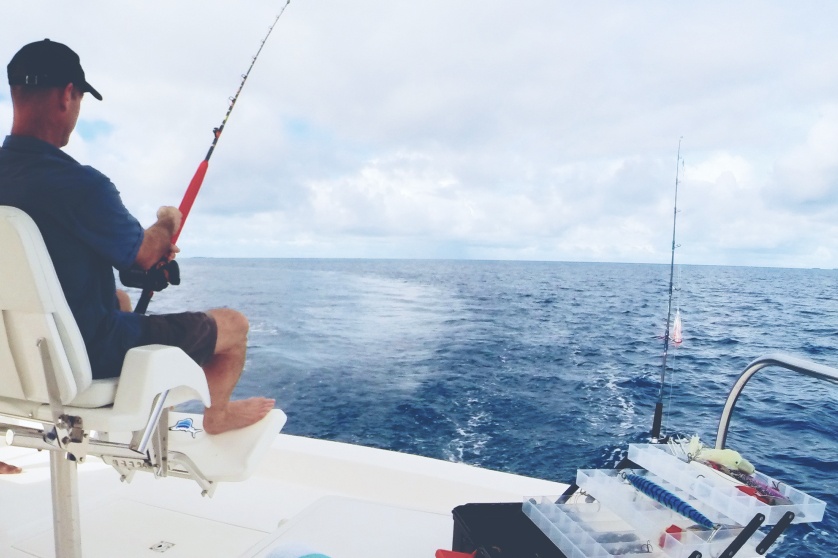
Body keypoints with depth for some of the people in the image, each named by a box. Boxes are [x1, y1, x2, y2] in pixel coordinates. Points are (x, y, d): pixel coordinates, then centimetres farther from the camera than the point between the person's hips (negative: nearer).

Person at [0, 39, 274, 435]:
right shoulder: (78, 183, -28)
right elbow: (144, 256, -12)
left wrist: (151, 240, 15)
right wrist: (168, 225, 9)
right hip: (91, 354, -9)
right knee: (234, 325, 5)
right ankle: (216, 412, 34)